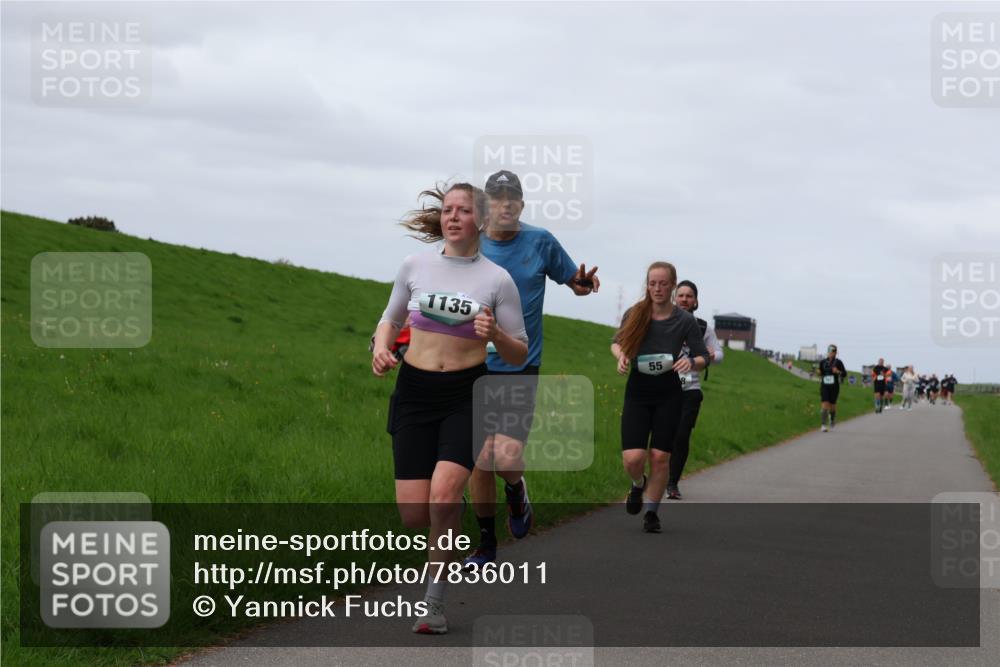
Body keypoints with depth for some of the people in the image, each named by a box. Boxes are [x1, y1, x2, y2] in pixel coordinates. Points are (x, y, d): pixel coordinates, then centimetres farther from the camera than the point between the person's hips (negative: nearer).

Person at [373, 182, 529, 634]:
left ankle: (434, 598, -8)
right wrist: (381, 346, -2)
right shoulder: (415, 266, 4)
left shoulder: (498, 279, -1)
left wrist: (496, 334, -18)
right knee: (413, 513, -4)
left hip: (467, 396, -2)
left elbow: (519, 356, 3)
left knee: (443, 496, -23)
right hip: (414, 392, 2)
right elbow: (391, 319, 19)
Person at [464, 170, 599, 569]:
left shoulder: (541, 242, 0)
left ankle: (516, 493, 20)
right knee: (480, 460, 4)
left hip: (521, 368, -2)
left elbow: (574, 281, 10)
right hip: (476, 367, 2)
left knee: (507, 458, -16)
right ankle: (486, 543, 20)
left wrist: (584, 283, -13)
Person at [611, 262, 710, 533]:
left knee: (660, 457, -2)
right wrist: (621, 356, -10)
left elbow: (703, 358, 0)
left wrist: (691, 362, -23)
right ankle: (638, 484, 25)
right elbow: (617, 342, 12)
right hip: (637, 393, 0)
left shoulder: (685, 320, -7)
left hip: (669, 396, 0)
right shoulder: (634, 315, -5)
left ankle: (651, 512, 17)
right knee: (633, 458, -11)